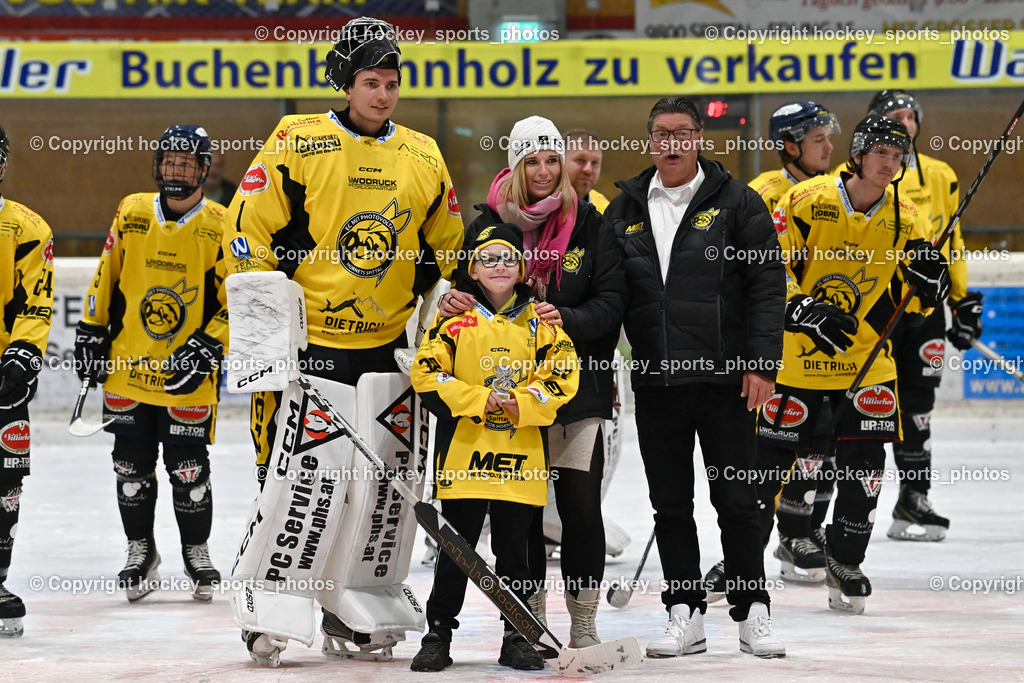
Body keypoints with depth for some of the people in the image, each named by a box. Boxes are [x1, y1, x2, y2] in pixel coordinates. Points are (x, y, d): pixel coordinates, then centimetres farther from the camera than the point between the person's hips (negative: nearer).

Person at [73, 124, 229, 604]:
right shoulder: (131, 214, 3)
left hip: (188, 375, -3)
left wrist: (207, 347, -13)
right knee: (131, 466, 7)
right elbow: (104, 278, 12)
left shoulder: (221, 227, -6)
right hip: (127, 367, 3)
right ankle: (140, 552, 22)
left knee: (188, 469, -1)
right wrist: (90, 333, 9)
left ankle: (197, 552, 17)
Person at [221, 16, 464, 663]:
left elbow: (445, 245, 20)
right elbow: (249, 228, -7)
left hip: (383, 344, 5)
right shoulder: (298, 143, -7)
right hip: (302, 342, -5)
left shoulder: (423, 159, 7)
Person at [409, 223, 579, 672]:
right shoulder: (455, 318, 3)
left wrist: (521, 404, -12)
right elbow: (427, 374, -4)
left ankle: (516, 638, 15)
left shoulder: (539, 321, 8)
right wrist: (478, 401, -13)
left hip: (521, 457, 2)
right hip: (464, 453, -2)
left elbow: (561, 375, 4)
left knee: (514, 547, 7)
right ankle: (438, 635, 9)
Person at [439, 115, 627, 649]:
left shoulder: (590, 224, 1)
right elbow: (469, 287, 9)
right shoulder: (489, 222, 5)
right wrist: (454, 301, -14)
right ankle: (530, 617, 15)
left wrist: (568, 319, -21)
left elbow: (611, 301, -3)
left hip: (577, 382, -1)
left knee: (581, 501, -3)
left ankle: (583, 621, 7)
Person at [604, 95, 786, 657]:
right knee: (670, 504, 7)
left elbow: (767, 286, -3)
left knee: (736, 500, 0)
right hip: (654, 381, 3)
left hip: (724, 379, -3)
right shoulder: (625, 210, 10)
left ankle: (752, 615, 7)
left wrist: (762, 363, -10)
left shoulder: (738, 204, 0)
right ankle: (686, 617, 13)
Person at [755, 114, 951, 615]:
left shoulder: (906, 220, 1)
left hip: (866, 357, 3)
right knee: (770, 459, 0)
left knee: (863, 461, -3)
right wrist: (804, 311, -24)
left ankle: (845, 563, 15)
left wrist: (929, 281, -18)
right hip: (797, 354, -3)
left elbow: (917, 300, 5)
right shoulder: (807, 201, -11)